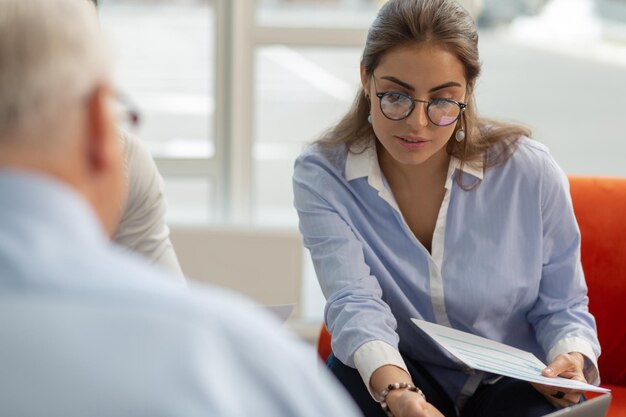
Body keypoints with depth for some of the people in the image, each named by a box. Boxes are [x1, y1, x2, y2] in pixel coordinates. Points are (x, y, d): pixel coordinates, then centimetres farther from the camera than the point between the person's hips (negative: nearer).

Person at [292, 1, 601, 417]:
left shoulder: (529, 172, -12)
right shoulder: (322, 176, -14)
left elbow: (560, 304, 0)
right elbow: (353, 301, -28)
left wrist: (571, 358, -24)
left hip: (513, 382, 1)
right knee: (349, 380, -33)